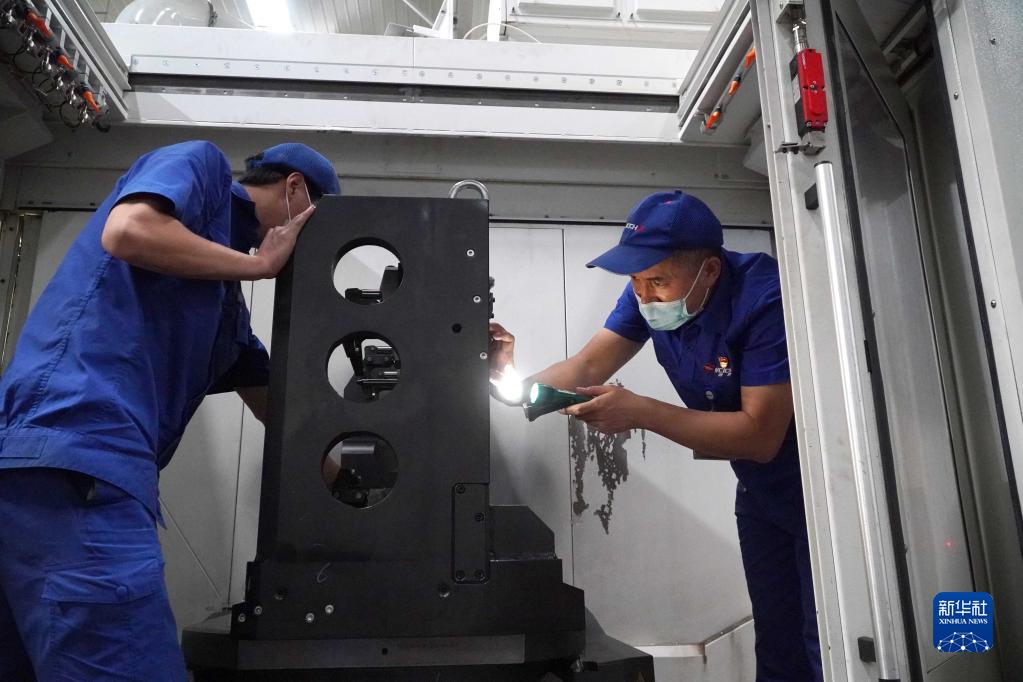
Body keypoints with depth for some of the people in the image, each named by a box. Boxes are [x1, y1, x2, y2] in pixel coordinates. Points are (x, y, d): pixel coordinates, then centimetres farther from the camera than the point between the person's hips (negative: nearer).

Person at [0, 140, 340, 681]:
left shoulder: (227, 301, 30)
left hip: (60, 455, 10)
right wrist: (261, 264, 0)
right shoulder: (203, 165, 9)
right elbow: (128, 230, -13)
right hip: (78, 444, -10)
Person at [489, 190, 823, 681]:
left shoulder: (765, 297, -30)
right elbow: (588, 367, -11)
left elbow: (760, 435, -31)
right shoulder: (649, 291, -9)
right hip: (760, 493, 6)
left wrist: (641, 412, -34)